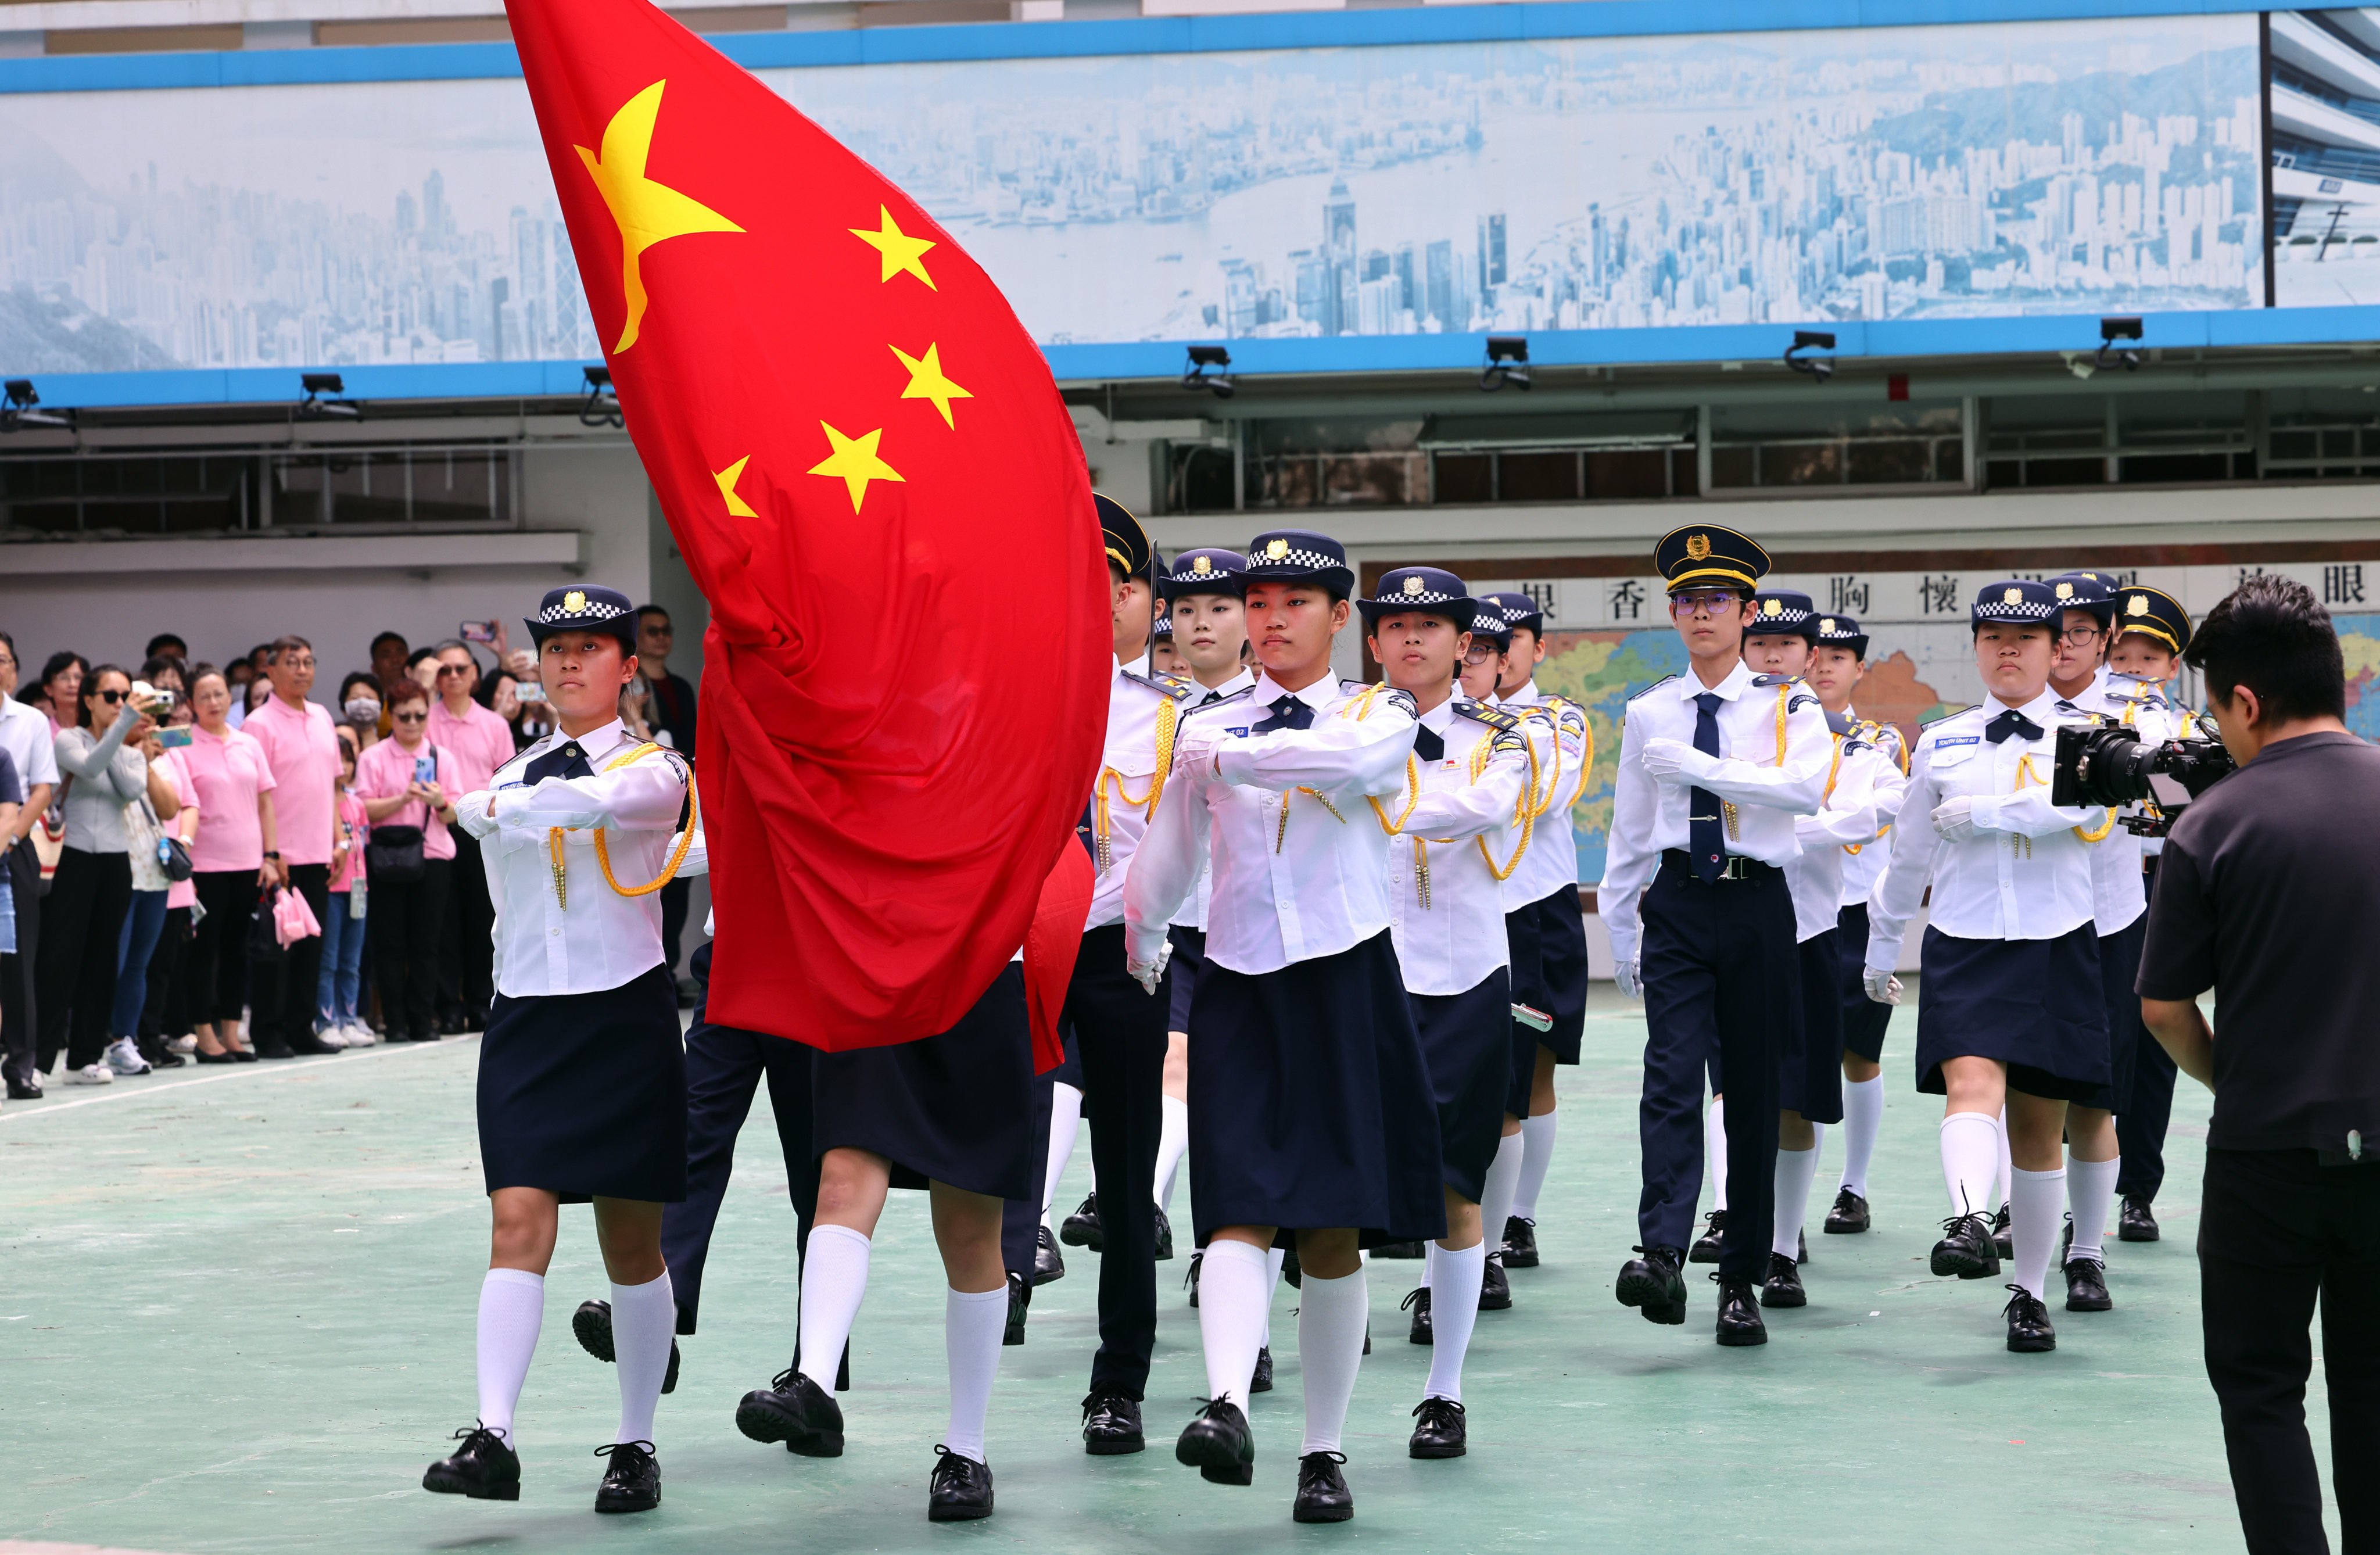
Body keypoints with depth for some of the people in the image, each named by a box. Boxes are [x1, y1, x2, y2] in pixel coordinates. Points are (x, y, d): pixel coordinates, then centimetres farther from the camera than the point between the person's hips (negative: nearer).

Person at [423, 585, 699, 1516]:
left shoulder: (655, 771, -5)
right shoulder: (512, 776, 12)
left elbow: (595, 801, -26)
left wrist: (489, 806, -16)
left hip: (627, 1015, -3)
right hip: (525, 1019, 3)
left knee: (631, 1244, 3)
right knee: (519, 1222, -11)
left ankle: (636, 1447, 14)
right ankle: (492, 1437, -20)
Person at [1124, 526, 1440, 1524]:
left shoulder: (1382, 716, 3)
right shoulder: (1205, 730, 10)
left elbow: (1344, 757, -23)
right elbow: (1166, 862, 22)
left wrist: (1226, 755, -18)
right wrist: (1139, 960, 29)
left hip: (1347, 980, -1)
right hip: (1239, 985, 1)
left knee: (1333, 1229, 1)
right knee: (1242, 1209, -15)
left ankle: (1324, 1451, 8)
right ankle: (1226, 1407, -33)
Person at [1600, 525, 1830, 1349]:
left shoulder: (1787, 708, 1)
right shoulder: (1649, 714, 9)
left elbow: (1806, 788, -19)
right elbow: (1629, 833, 16)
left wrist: (1697, 765, -21)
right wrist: (1620, 933, 15)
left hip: (1758, 910, -1)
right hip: (1678, 907, 1)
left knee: (1755, 1093, 4)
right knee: (1672, 1076, -16)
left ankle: (1742, 1280, 10)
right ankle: (1662, 1256, -28)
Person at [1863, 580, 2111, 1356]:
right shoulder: (1941, 743, 11)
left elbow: (2080, 801, -18)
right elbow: (1909, 852, 21)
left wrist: (1979, 812, -15)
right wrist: (1882, 944, 27)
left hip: (2057, 947, -1)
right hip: (1962, 948, 1)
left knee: (2039, 1132, 5)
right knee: (1972, 1083, -25)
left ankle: (2030, 1293, 14)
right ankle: (1968, 1221, -46)